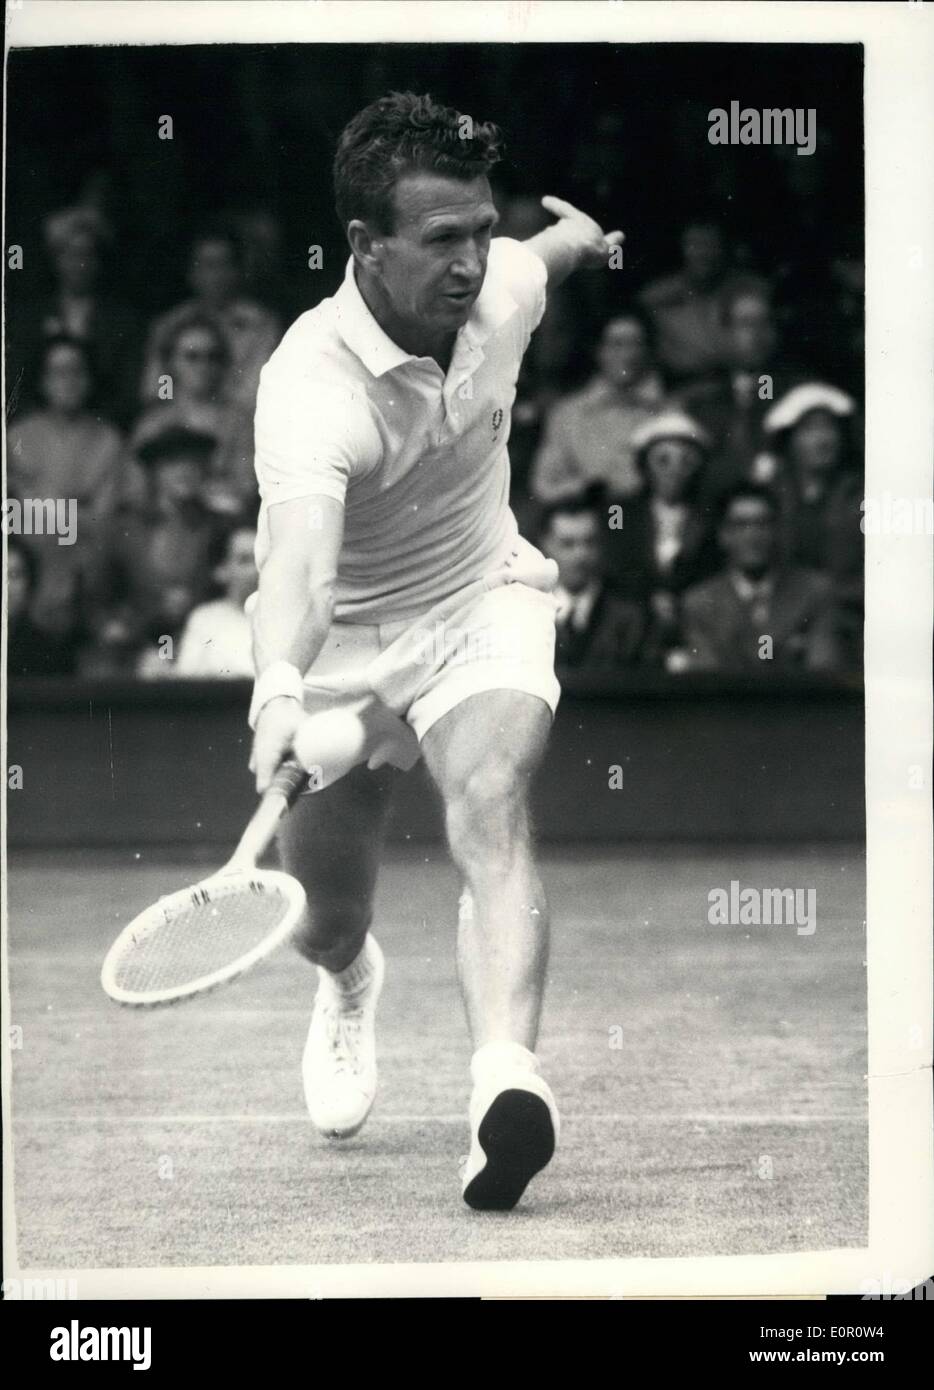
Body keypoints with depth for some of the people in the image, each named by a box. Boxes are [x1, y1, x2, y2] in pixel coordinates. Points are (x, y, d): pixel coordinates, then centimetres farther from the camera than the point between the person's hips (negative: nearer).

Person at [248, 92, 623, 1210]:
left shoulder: (504, 283, -16)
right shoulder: (310, 386, -33)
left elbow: (557, 247, 12)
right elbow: (295, 552, -51)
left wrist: (580, 237, 36)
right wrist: (277, 690, -70)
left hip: (484, 600, 2)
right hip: (344, 641, -2)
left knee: (492, 804, -29)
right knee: (322, 927, 11)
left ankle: (505, 1078, -48)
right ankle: (350, 987, 51)